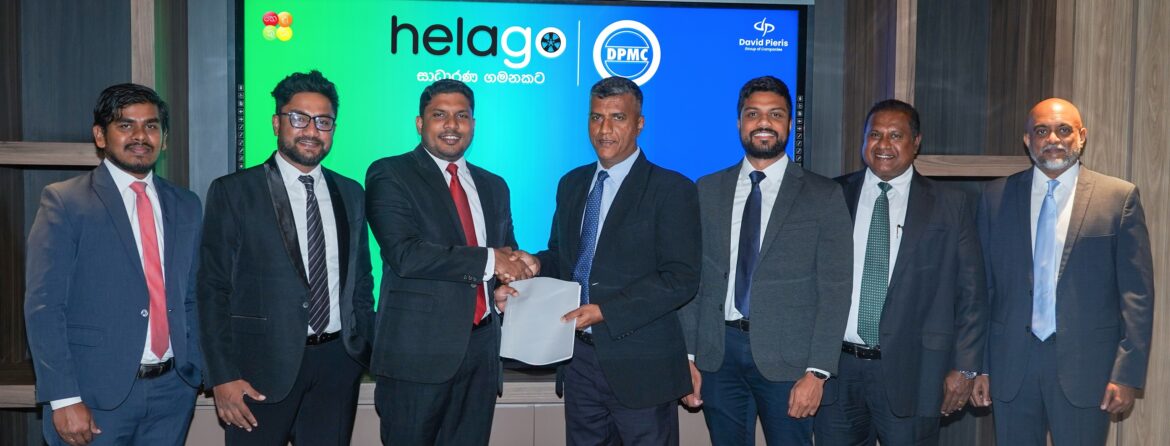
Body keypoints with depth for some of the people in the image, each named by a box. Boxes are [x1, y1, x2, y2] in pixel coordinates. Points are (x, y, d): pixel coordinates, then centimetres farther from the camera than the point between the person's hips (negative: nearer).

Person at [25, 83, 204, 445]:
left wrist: (196, 370, 4)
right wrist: (64, 400, -14)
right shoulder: (64, 201, -4)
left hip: (172, 390, 4)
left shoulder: (186, 205, 10)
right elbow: (43, 307, -9)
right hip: (96, 395, -4)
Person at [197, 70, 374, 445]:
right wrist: (223, 375, -10)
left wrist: (366, 353, 8)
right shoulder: (232, 192, -2)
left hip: (337, 362, 4)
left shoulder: (350, 194, 11)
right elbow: (213, 290, -4)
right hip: (264, 365, -3)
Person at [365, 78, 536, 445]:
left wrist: (517, 265, -3)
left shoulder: (493, 187, 16)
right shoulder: (390, 175, -4)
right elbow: (404, 254, -17)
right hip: (418, 350, -5)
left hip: (482, 346, 6)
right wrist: (488, 260, -16)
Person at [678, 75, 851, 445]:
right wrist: (688, 357, 1)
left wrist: (817, 372, -10)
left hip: (786, 357, -2)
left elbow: (834, 289, -3)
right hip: (718, 350, 3)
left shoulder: (823, 196, 0)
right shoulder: (708, 190, 8)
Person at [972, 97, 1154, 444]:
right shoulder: (997, 197, 6)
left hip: (1085, 364, -2)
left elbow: (1137, 293, -1)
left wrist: (1127, 374, -7)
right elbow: (982, 286, 6)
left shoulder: (1119, 198, 0)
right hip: (1012, 365, 2)